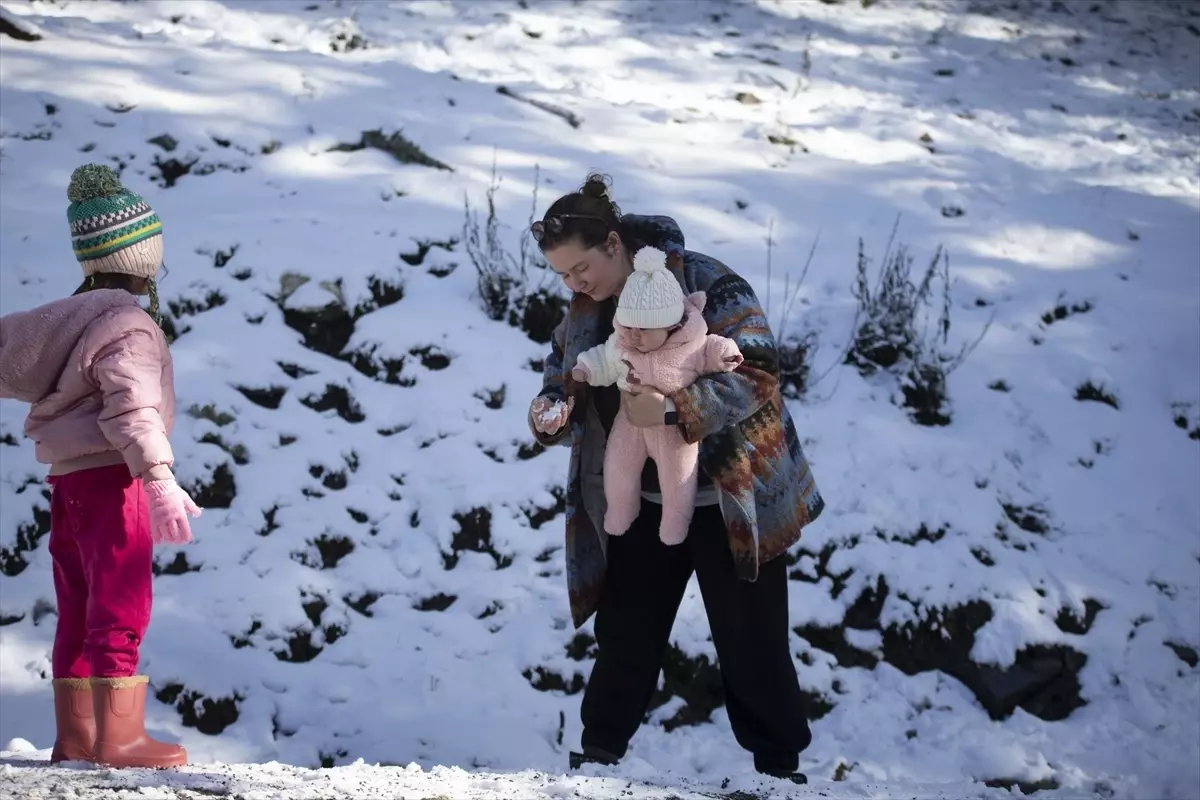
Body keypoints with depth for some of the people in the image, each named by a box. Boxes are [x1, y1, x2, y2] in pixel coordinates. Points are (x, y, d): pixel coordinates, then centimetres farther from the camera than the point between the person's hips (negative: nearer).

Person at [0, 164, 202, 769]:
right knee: (120, 611, -8)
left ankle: (75, 736, 19)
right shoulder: (128, 326, -15)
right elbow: (132, 408, -27)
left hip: (69, 481, 9)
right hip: (112, 477, -9)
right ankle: (117, 738, -8)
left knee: (79, 614, 13)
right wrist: (159, 479, -34)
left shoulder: (69, 314, 11)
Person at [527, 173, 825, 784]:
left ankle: (780, 769, 14)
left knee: (751, 644, 2)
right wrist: (551, 417, -17)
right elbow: (562, 385, 8)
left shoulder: (708, 285, -17)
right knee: (625, 637, 5)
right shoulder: (584, 314, 2)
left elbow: (756, 376, -23)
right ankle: (597, 756, 16)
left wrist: (673, 407, -37)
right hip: (642, 503, 5)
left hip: (732, 499, -5)